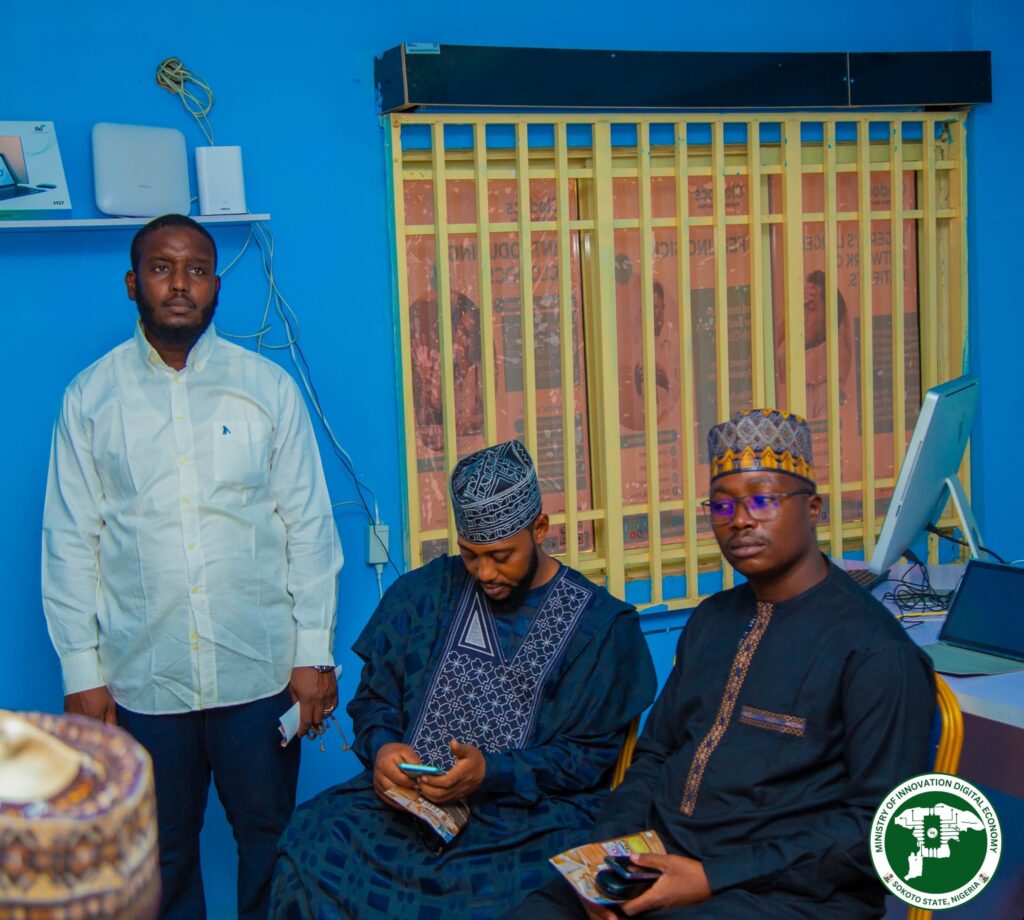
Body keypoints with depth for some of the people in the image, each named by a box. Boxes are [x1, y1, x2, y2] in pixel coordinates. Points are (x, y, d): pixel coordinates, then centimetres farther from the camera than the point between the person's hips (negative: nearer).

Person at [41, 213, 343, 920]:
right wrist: (82, 673, -3)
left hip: (259, 669, 0)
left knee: (270, 838, 11)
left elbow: (309, 526, 2)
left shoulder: (268, 387, 2)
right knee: (162, 855, 12)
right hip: (141, 677, 0)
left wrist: (314, 653, -3)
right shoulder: (91, 396, 2)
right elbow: (70, 543, 2)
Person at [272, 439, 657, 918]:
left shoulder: (601, 624, 4)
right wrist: (381, 748, -7)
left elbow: (593, 756, 1)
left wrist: (491, 772, -13)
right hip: (407, 796, 3)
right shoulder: (424, 592, 13)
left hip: (529, 814, -2)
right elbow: (373, 698, 17)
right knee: (309, 842, -26)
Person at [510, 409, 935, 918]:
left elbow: (881, 820, -12)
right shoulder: (711, 621, 16)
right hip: (659, 863, 7)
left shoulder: (876, 650, -8)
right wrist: (607, 846, -1)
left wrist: (714, 877, -17)